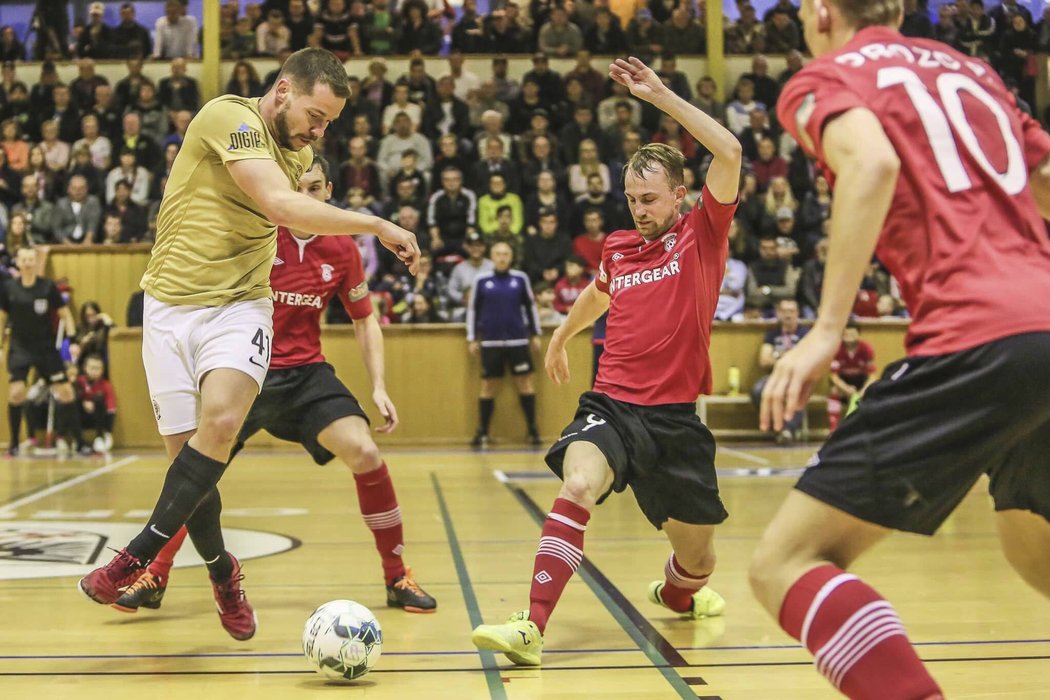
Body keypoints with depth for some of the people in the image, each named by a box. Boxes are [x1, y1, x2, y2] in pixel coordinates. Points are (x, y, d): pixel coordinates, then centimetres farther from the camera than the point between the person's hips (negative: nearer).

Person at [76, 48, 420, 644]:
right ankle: (222, 572, 22)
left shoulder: (300, 154, 11)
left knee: (221, 420, -26)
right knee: (188, 455, -3)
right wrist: (378, 224, -21)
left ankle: (141, 554, -16)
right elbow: (281, 205, -25)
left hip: (241, 304, 4)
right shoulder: (228, 116, -13)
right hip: (172, 301, -4)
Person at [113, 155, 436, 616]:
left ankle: (397, 578, -1)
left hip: (307, 372, 1)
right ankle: (154, 578, 13)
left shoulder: (342, 249, 0)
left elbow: (364, 320, 9)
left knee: (365, 454, -17)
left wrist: (378, 386, 1)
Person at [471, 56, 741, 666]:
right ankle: (532, 627, -35)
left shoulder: (702, 237, 0)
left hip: (676, 417, -1)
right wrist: (561, 338, 48)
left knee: (698, 557, 10)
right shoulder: (617, 247, 11)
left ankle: (677, 592, 48)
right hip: (611, 404, 1)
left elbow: (729, 153, -16)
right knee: (579, 483, -32)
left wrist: (660, 95, -14)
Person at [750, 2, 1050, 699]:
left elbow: (873, 160, -14)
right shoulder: (971, 69, 25)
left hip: (978, 339, -7)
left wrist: (827, 329, -17)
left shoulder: (824, 77, 8)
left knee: (785, 564, -5)